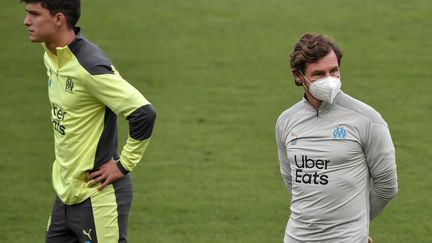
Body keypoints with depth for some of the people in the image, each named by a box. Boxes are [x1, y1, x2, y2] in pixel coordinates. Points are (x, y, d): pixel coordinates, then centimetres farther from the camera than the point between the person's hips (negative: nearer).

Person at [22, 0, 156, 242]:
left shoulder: (90, 66, -23)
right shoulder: (52, 56, 5)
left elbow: (144, 113, -26)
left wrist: (123, 165, -17)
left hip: (97, 195, -9)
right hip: (66, 191, 9)